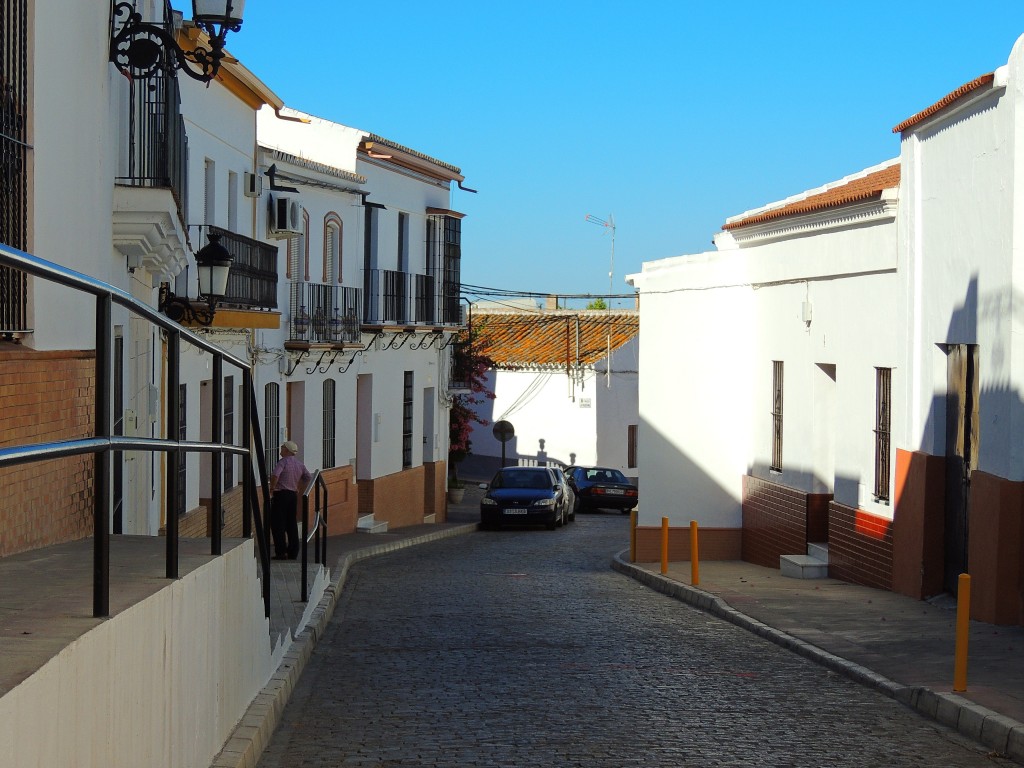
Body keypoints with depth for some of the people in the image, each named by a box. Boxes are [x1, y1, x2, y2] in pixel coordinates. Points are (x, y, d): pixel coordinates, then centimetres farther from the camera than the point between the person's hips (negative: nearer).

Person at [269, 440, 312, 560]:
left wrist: (272, 488, -12)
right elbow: (309, 478, 17)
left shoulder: (283, 462, -10)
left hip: (281, 494, -7)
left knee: (278, 524, -4)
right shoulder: (300, 464, 12)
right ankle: (293, 552, 12)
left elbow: (275, 475, -26)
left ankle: (281, 552, -10)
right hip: (293, 495, 7)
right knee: (292, 524, 12)